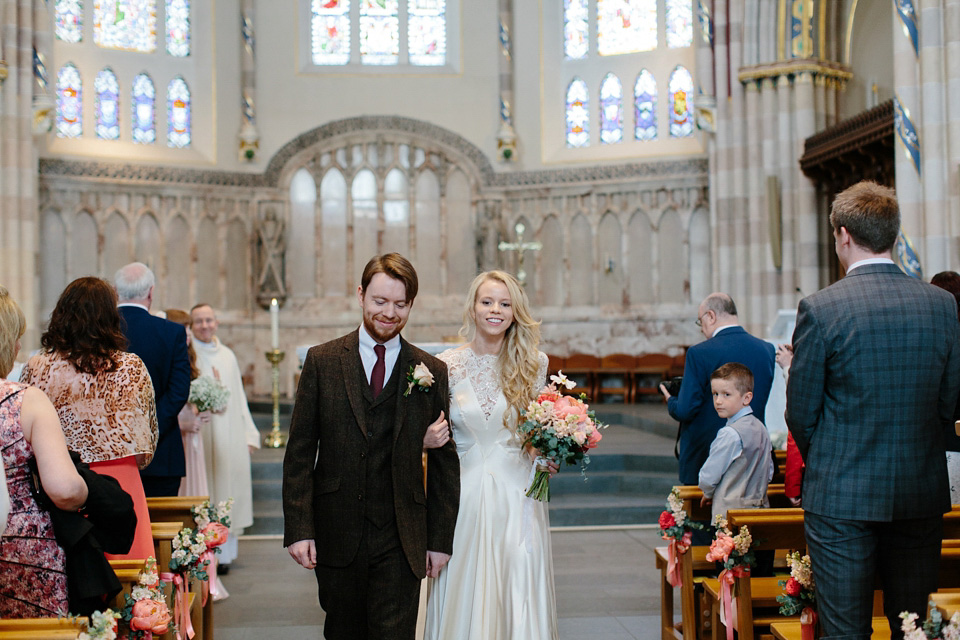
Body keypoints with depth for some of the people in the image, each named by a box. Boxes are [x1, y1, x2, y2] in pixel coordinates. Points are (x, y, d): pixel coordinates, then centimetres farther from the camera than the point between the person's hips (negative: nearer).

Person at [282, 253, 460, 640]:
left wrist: (440, 540, 1)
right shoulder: (322, 361, 1)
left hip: (401, 541, -1)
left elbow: (445, 462, 4)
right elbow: (300, 453, 0)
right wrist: (298, 529, -7)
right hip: (335, 536, 1)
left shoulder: (431, 372, 2)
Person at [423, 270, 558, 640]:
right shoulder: (447, 366, -1)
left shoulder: (533, 363, 2)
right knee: (464, 596, 5)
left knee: (520, 593, 3)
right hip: (465, 492, 0)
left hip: (516, 494, 0)